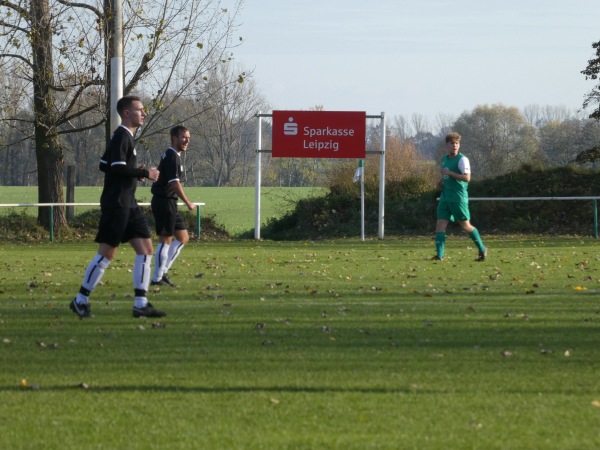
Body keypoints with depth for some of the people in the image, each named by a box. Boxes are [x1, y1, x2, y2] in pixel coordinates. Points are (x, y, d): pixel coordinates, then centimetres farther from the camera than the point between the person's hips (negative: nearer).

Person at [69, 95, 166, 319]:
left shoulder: (125, 137, 18)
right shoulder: (121, 136, -12)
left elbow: (105, 165, 22)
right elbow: (118, 167, -23)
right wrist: (145, 173, -13)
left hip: (128, 204, 10)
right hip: (116, 205, -10)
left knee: (146, 250, 2)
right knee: (107, 254, -5)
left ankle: (141, 304, 0)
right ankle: (81, 300, 6)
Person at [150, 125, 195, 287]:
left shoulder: (171, 155, 17)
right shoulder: (172, 157, -15)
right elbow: (174, 183, -21)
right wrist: (188, 203, -15)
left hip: (169, 203, 10)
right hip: (164, 202, -10)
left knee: (183, 237, 13)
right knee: (166, 240, -6)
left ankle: (163, 271, 14)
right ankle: (157, 278, 0)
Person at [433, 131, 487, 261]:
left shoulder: (462, 159, -10)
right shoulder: (444, 159, 14)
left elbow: (467, 178, -20)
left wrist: (449, 173, -21)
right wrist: (441, 181, 10)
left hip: (459, 198, -7)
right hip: (445, 197, 7)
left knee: (465, 226, 0)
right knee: (440, 224, -5)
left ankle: (482, 250, 17)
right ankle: (439, 254, -8)